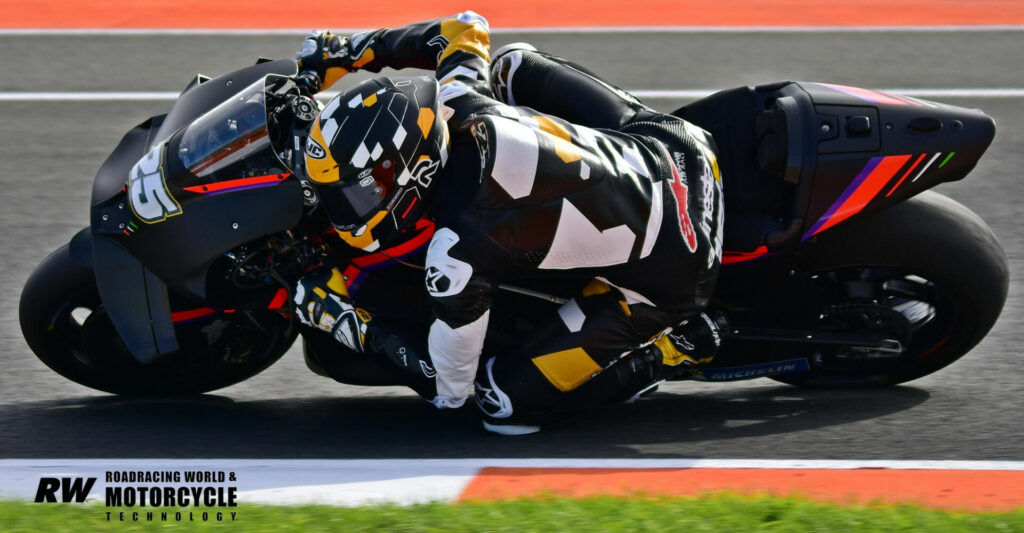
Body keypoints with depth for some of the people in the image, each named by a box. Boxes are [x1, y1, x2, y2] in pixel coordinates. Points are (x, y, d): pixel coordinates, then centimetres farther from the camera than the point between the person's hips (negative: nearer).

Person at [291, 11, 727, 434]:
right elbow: (466, 28, 15)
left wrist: (353, 327, -6)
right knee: (513, 64, 22)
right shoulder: (457, 101, -11)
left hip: (669, 271, -7)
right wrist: (348, 51, 15)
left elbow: (447, 387, -13)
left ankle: (674, 348, 5)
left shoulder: (456, 255, -28)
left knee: (505, 403, -2)